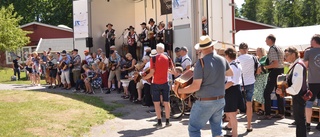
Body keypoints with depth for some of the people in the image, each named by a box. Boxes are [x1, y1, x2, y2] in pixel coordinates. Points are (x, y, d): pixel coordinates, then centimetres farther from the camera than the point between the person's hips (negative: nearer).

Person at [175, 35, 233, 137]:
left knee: (194, 128, 4)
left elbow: (196, 86, -19)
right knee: (217, 128, 16)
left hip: (205, 102, -6)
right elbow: (230, 73, 21)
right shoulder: (222, 60, 2)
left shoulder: (201, 62, -16)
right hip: (220, 100, 6)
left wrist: (179, 90, -9)